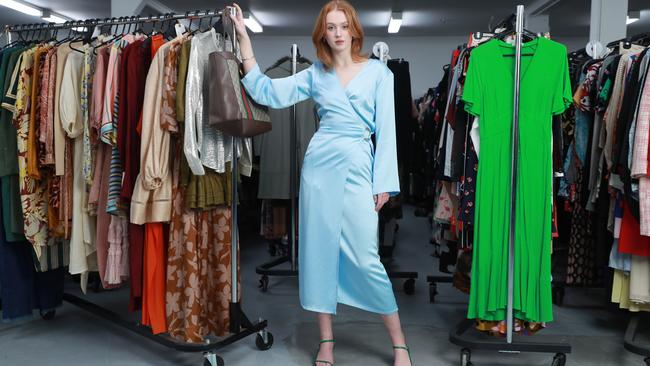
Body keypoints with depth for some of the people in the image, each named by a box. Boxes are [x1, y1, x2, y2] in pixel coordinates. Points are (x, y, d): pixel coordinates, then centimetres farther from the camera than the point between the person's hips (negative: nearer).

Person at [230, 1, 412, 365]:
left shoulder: (378, 72, 3)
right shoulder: (315, 75, 10)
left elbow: (386, 131, 0)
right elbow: (265, 91, 6)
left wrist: (384, 183, -5)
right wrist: (244, 37, 5)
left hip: (357, 168, -3)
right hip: (319, 166, 3)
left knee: (366, 259, -6)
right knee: (320, 251, 6)